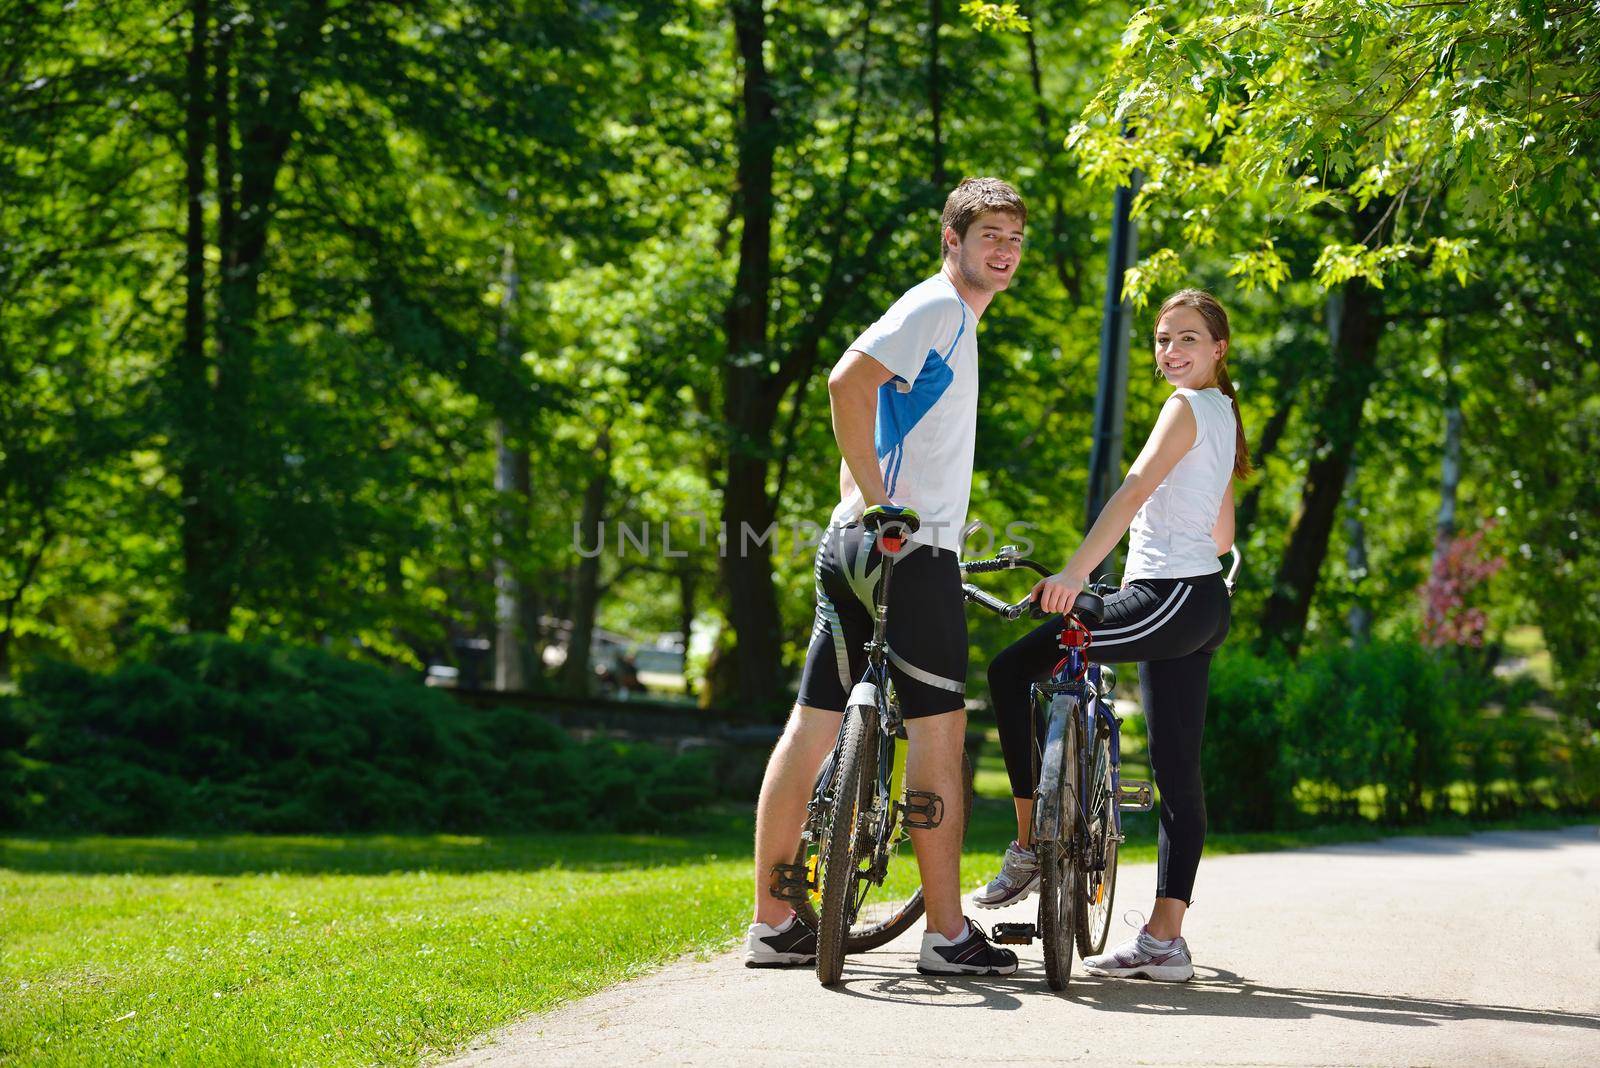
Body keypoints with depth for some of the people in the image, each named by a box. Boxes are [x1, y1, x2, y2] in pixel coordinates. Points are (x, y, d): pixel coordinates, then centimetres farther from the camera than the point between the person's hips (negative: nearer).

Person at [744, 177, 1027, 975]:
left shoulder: (954, 320, 23)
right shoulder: (936, 307, -8)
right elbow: (848, 381, -23)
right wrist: (880, 505, -22)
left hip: (858, 550, 10)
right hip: (909, 550, -10)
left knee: (815, 727, 6)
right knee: (939, 732, -6)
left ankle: (772, 925, 8)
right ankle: (947, 936, -5)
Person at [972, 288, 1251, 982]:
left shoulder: (1188, 407, -8)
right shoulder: (1222, 413, 20)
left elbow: (1134, 491, -21)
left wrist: (1074, 573, -30)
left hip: (1167, 599, -10)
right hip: (1202, 606, 10)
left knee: (1011, 669, -8)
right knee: (1176, 772, 6)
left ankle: (1031, 844, -7)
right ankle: (1165, 938, 5)